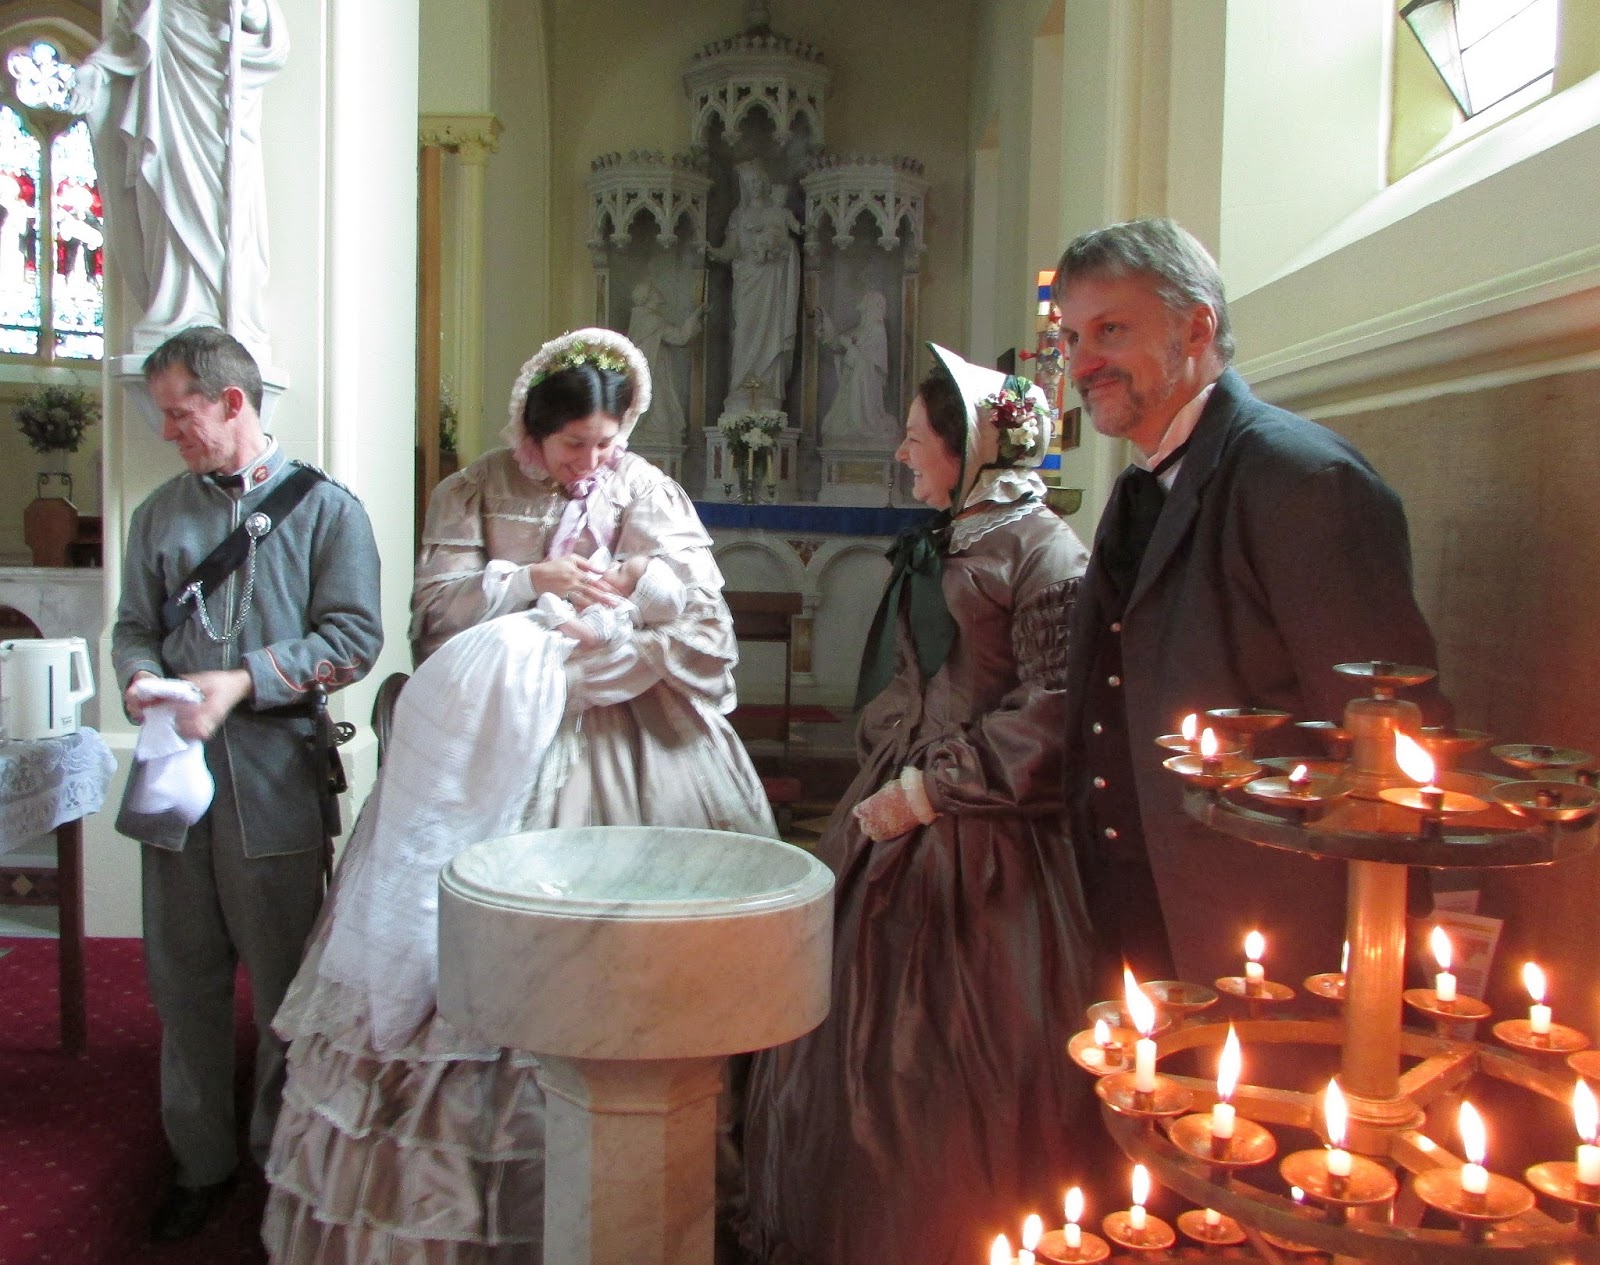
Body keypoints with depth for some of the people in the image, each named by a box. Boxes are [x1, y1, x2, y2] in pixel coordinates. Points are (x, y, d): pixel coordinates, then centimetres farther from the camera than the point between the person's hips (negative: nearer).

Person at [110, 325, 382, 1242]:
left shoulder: (325, 508, -1)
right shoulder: (161, 513, 13)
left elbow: (355, 639, -8)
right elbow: (134, 625, 15)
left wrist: (243, 682, -17)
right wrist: (142, 677, -7)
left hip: (276, 782, -4)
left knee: (285, 987, 6)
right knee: (184, 978, 11)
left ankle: (286, 1165, 23)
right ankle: (202, 1161, 28)